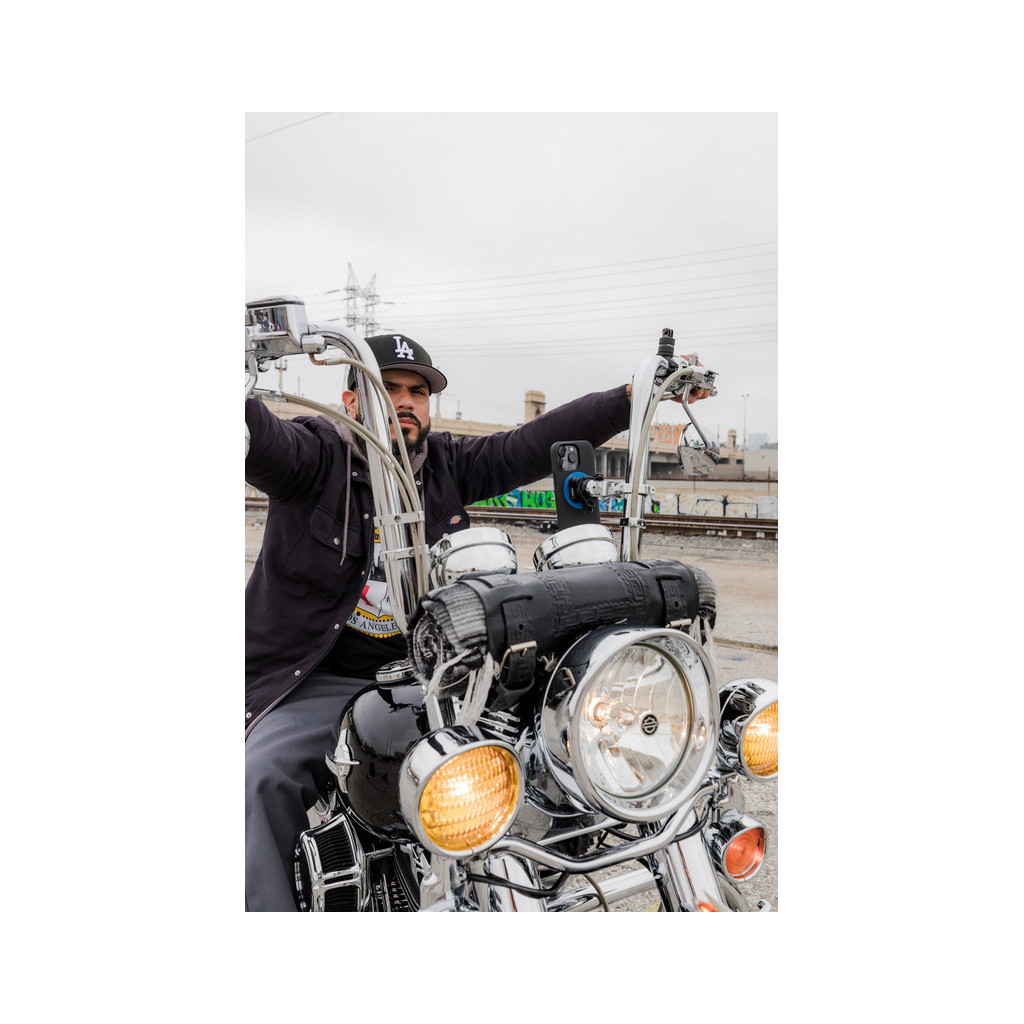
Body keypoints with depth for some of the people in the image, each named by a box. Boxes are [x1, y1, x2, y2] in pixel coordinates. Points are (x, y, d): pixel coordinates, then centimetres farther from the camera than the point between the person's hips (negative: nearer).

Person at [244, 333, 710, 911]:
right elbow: (261, 435, -26)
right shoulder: (316, 455, -4)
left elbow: (539, 441, 0)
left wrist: (636, 395, -7)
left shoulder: (450, 466, 6)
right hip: (320, 683, -3)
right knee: (264, 777, -26)